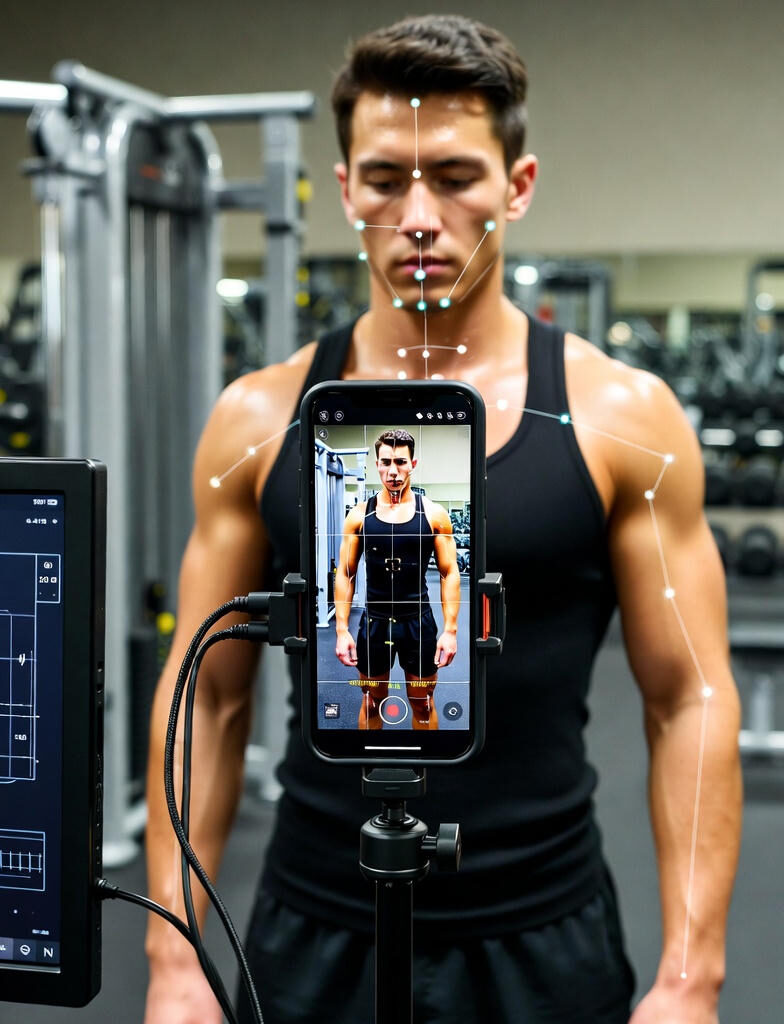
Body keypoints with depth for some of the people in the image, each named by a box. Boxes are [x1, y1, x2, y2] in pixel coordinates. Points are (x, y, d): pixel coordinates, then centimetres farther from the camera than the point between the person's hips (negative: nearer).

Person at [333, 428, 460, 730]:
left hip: (418, 621, -1)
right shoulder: (360, 515, -2)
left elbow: (450, 573, -3)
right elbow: (345, 574, 1)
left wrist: (450, 630, -9)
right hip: (374, 621, 1)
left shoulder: (433, 513, -4)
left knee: (423, 704, 10)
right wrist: (341, 630, -5)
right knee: (372, 702, 13)